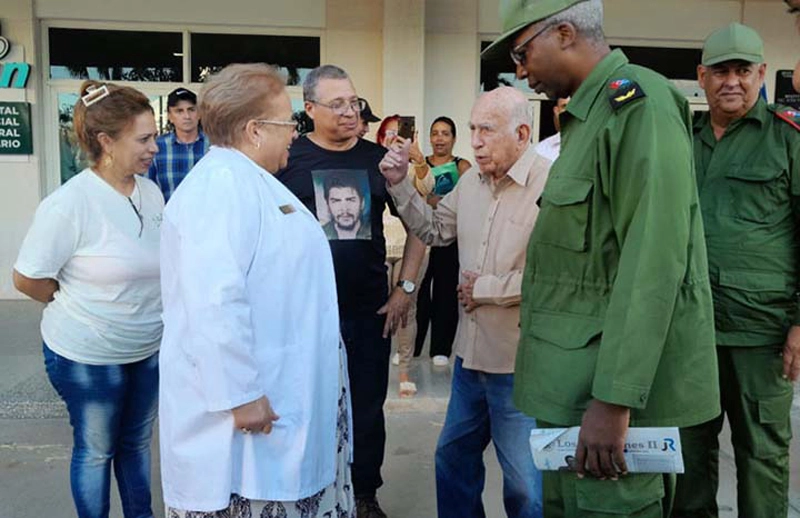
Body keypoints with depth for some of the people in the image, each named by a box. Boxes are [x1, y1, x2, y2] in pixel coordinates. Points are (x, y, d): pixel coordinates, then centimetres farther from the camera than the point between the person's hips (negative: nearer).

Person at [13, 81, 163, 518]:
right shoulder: (69, 203, -21)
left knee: (137, 441, 22)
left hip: (149, 347, 6)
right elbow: (26, 279, -13)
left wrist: (150, 309, 6)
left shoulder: (152, 192, -3)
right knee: (95, 449, 14)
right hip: (87, 355, -5)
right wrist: (80, 305, -3)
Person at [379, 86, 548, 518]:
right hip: (471, 351, 8)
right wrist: (400, 184, 5)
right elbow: (434, 230, 16)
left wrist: (484, 288, -15)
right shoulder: (472, 179, 6)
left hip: (519, 362, -7)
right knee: (453, 457, 24)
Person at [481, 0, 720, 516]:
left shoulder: (638, 102, -13)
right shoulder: (588, 116, 16)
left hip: (617, 382, -9)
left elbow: (654, 258, -22)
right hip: (577, 378, 9)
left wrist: (614, 400, -23)